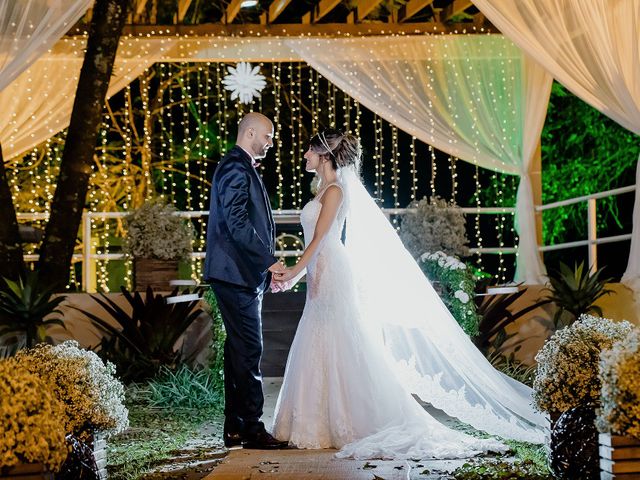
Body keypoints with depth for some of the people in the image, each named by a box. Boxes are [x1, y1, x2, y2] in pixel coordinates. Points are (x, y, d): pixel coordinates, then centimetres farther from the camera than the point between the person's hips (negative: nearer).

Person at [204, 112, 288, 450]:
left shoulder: (241, 168, 20)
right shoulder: (236, 170, -12)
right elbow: (238, 224, -21)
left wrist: (266, 266, 17)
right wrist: (269, 261, -19)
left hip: (243, 275, 11)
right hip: (236, 274, -11)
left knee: (240, 349, 11)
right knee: (248, 350, -9)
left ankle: (235, 428, 15)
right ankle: (252, 429, -7)